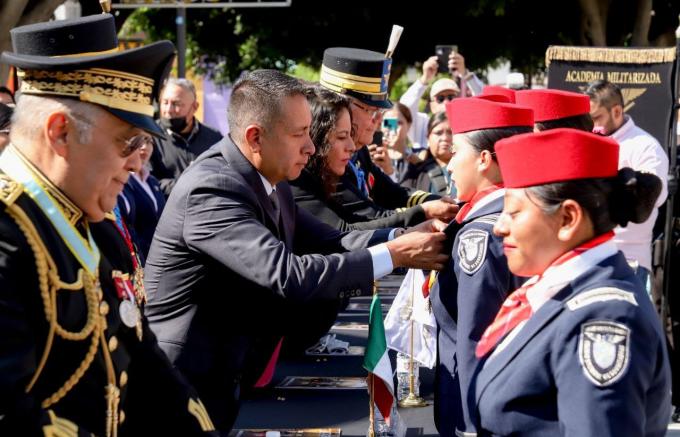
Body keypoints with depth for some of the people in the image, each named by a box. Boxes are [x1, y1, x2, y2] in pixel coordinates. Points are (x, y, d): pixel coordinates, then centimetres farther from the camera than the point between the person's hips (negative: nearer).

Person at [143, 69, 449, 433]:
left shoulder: (267, 180, 4)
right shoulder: (212, 189, -25)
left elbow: (327, 242, 6)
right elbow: (289, 275, -32)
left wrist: (403, 236, -10)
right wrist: (395, 254, -26)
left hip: (223, 372, 9)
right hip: (187, 381, -9)